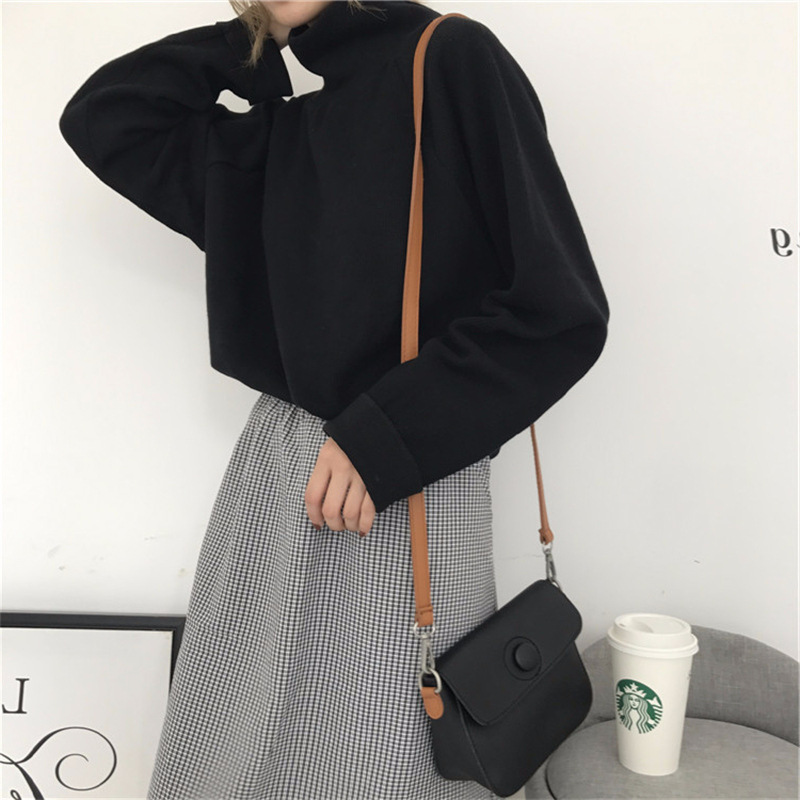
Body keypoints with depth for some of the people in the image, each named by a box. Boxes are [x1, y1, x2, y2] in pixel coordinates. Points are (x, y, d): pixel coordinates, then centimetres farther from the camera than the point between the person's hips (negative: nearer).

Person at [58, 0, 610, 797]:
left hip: (408, 482, -6)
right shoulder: (279, 120, 12)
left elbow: (561, 308, -12)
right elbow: (101, 118, 13)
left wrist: (386, 436, -17)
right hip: (275, 463, 6)